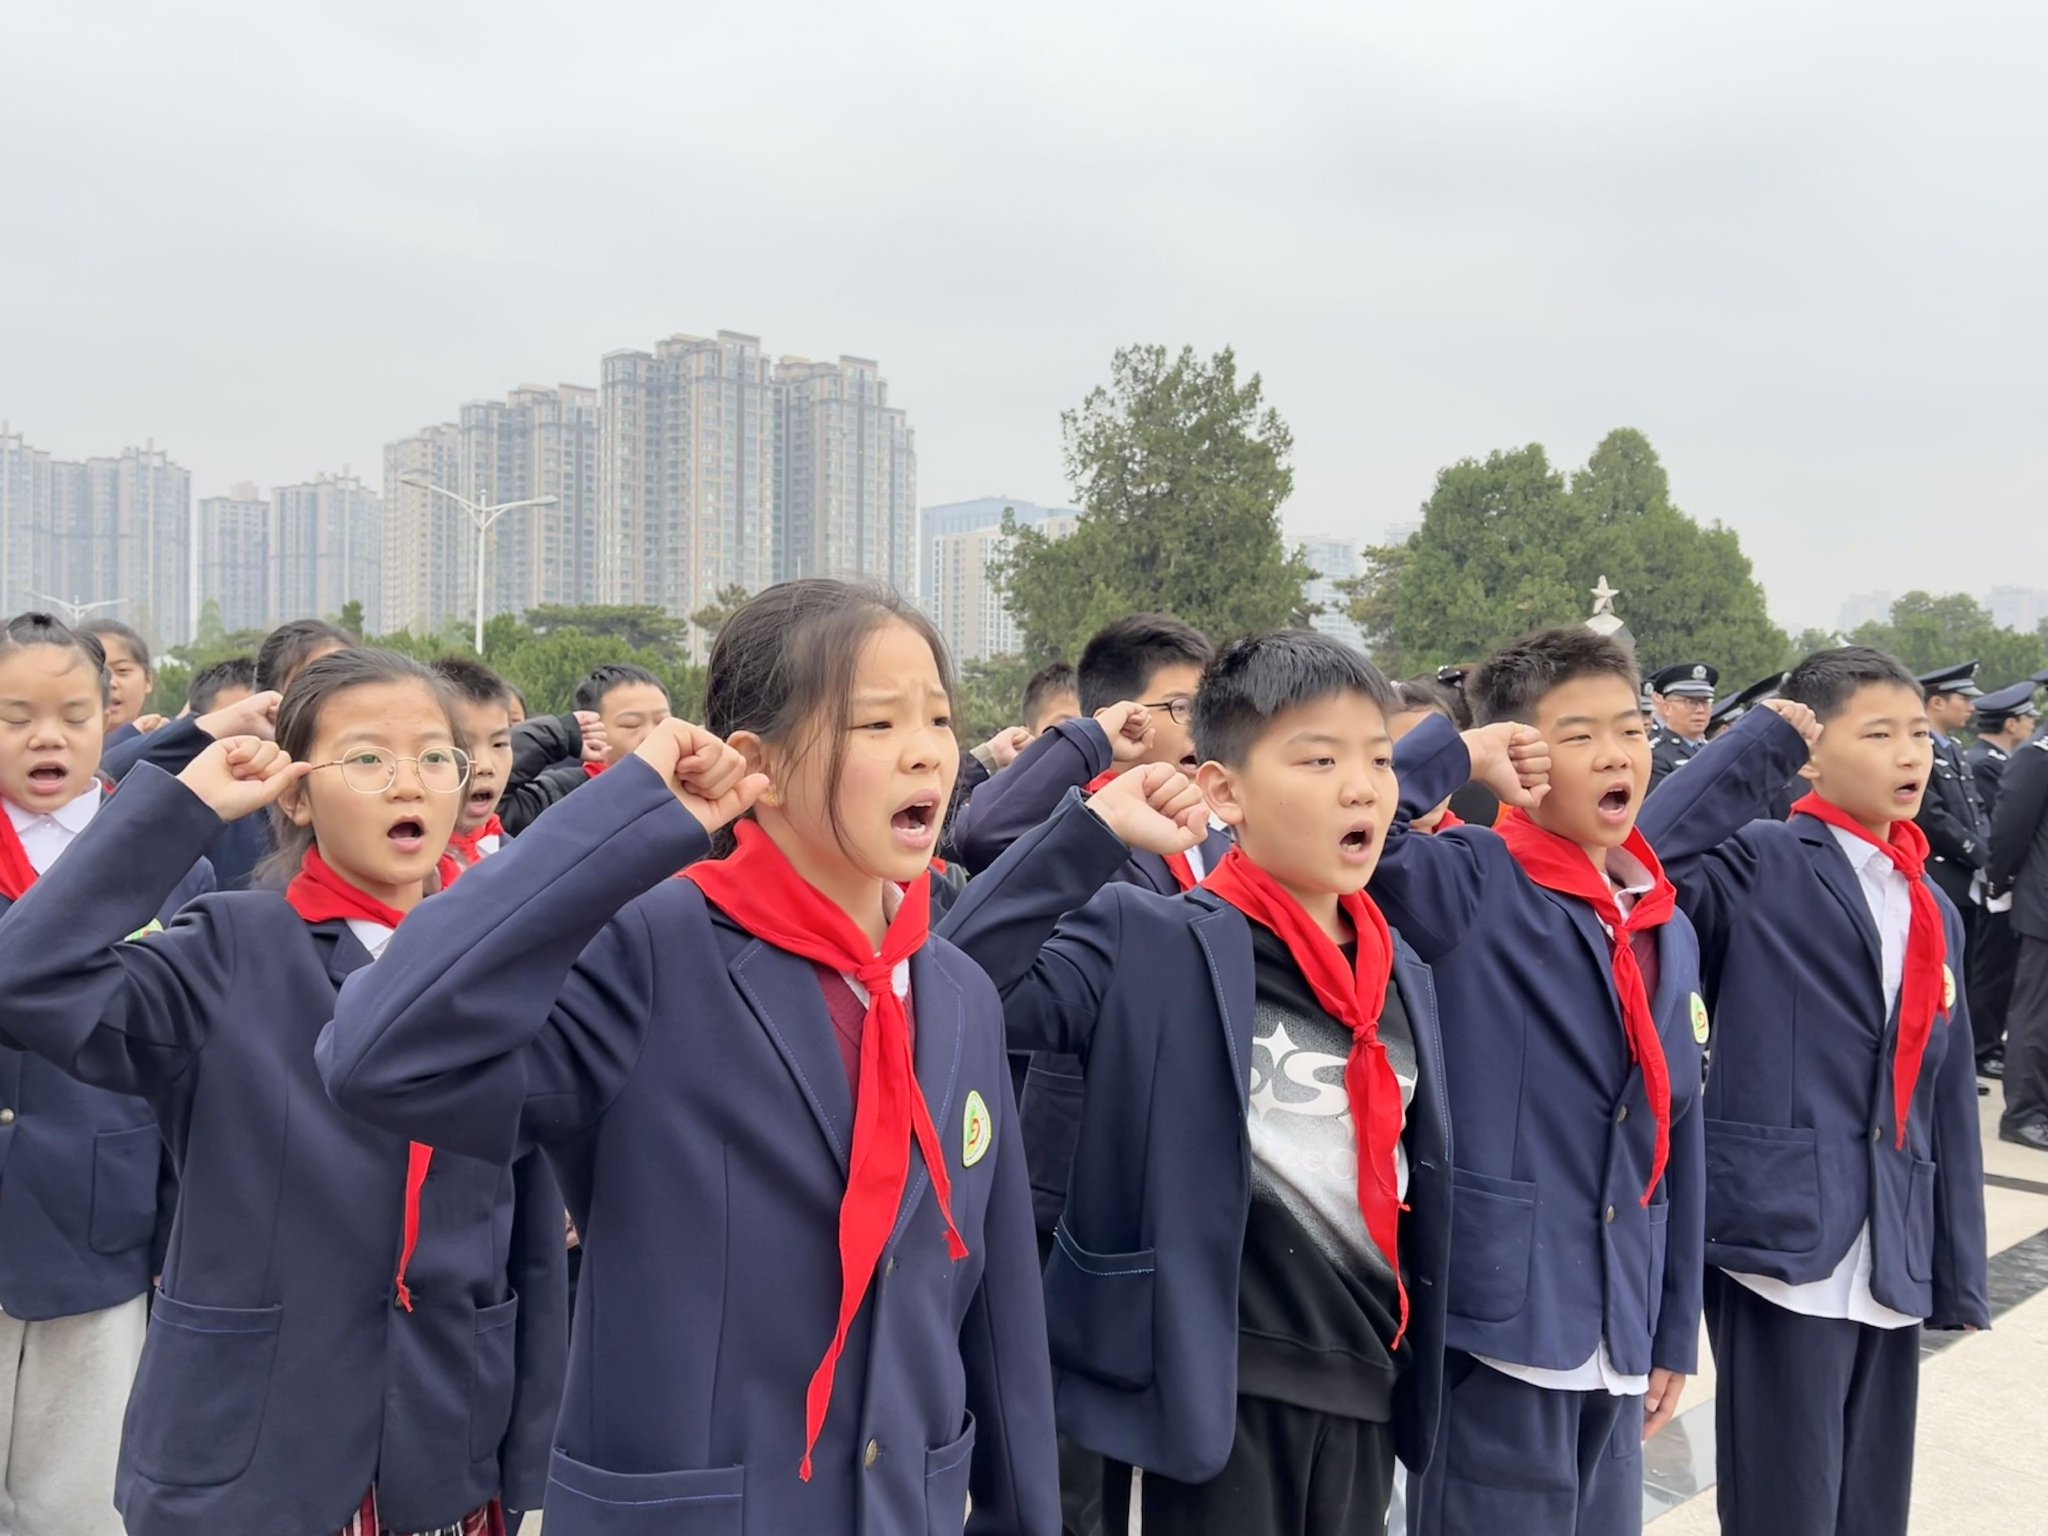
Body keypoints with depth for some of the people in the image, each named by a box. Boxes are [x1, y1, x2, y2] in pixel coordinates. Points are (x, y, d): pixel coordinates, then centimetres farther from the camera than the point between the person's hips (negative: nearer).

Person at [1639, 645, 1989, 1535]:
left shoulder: (1934, 912, 14)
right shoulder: (1763, 866, -6)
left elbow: (1946, 1100, 15)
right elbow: (1651, 857, -28)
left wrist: (1957, 1272, 12)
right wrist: (1762, 744, -16)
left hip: (1893, 1264, 7)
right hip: (1784, 1237, -6)